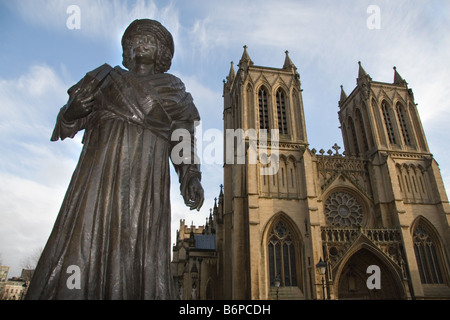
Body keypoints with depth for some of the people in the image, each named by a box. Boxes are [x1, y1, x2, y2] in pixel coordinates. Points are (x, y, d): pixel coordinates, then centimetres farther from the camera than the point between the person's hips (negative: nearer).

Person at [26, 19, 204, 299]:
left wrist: (191, 179, -5)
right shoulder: (107, 78, 19)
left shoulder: (173, 91, 17)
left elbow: (184, 143, 11)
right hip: (100, 175, 1)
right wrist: (78, 103, -7)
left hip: (146, 183, -1)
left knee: (144, 258, -6)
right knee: (84, 244, -7)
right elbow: (68, 125, 15)